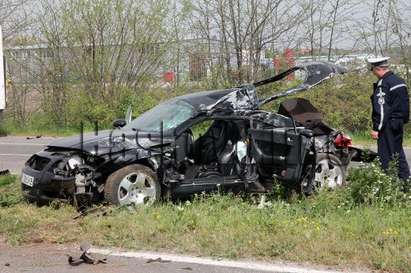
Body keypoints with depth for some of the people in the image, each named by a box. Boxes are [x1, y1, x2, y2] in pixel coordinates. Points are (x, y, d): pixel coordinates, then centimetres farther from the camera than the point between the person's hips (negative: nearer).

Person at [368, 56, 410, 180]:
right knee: (397, 151, 18)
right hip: (399, 124, 9)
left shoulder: (382, 84, -17)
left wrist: (376, 128, -17)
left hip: (388, 126, -9)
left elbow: (381, 109, -20)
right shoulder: (400, 81, 12)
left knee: (386, 155, -3)